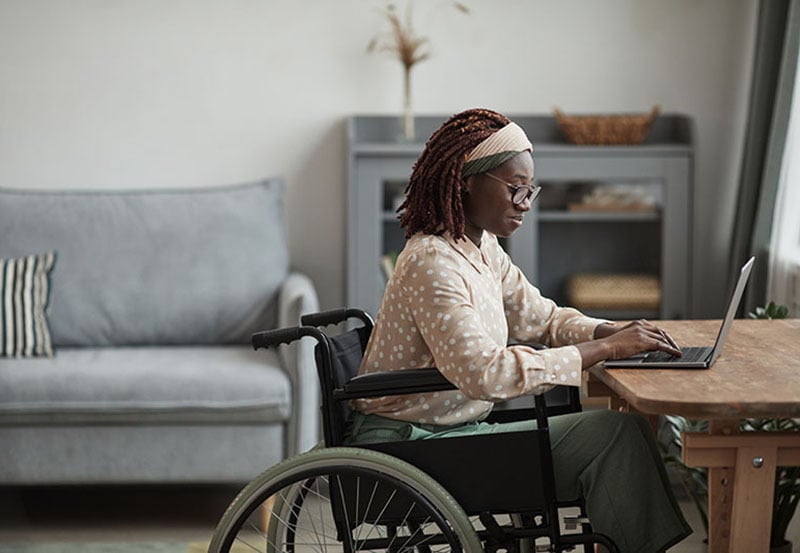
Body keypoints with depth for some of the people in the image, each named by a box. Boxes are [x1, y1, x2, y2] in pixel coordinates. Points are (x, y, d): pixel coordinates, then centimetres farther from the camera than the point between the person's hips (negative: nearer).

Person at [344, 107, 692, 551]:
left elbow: (541, 317, 18)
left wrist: (616, 332, -3)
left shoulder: (482, 249, 9)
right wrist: (605, 349, -28)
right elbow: (484, 373, -32)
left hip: (455, 430, 9)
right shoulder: (432, 264, -21)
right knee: (615, 432, -14)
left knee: (620, 423, -3)